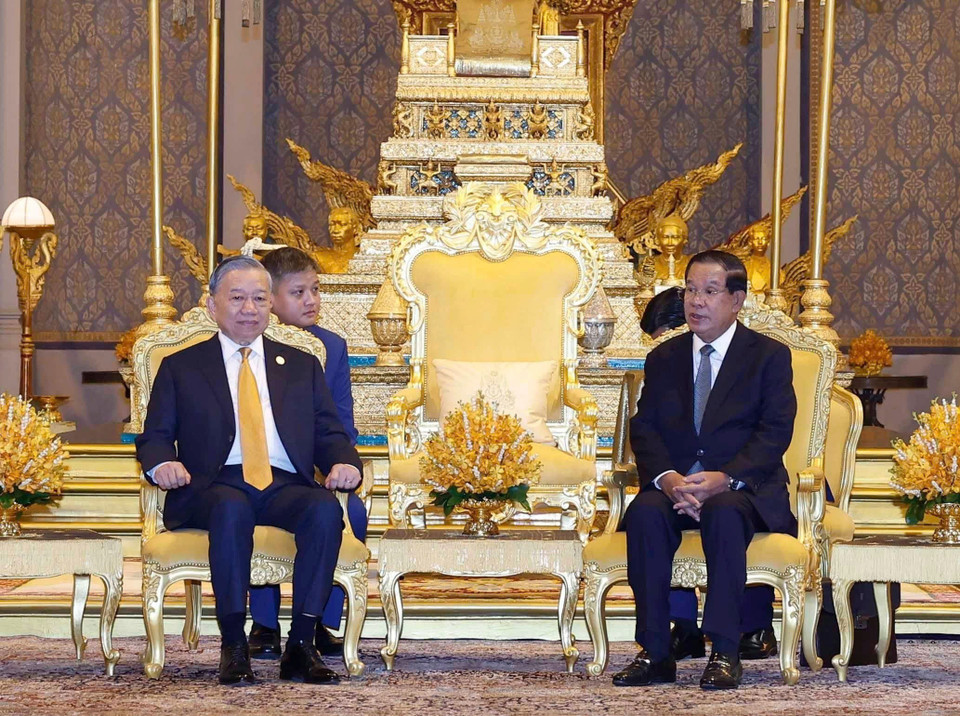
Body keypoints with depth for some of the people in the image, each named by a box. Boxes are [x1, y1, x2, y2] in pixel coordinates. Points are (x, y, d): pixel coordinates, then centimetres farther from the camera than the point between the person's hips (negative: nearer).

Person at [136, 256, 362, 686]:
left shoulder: (302, 366, 24)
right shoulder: (181, 368, 18)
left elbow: (329, 434, 16)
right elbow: (154, 437, 12)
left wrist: (344, 463, -8)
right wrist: (162, 464, -13)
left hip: (285, 488, 2)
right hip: (216, 486, -2)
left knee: (325, 508, -32)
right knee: (231, 507, -38)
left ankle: (301, 646, -30)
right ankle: (233, 646, -32)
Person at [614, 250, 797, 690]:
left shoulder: (769, 356, 6)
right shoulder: (664, 359, 17)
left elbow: (775, 433, -6)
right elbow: (644, 429, 7)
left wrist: (724, 478, -21)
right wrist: (666, 477, -15)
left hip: (743, 489, -3)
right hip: (673, 484, 3)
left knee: (723, 514, -37)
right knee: (645, 513, -31)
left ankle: (724, 653, -36)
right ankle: (655, 653, -29)